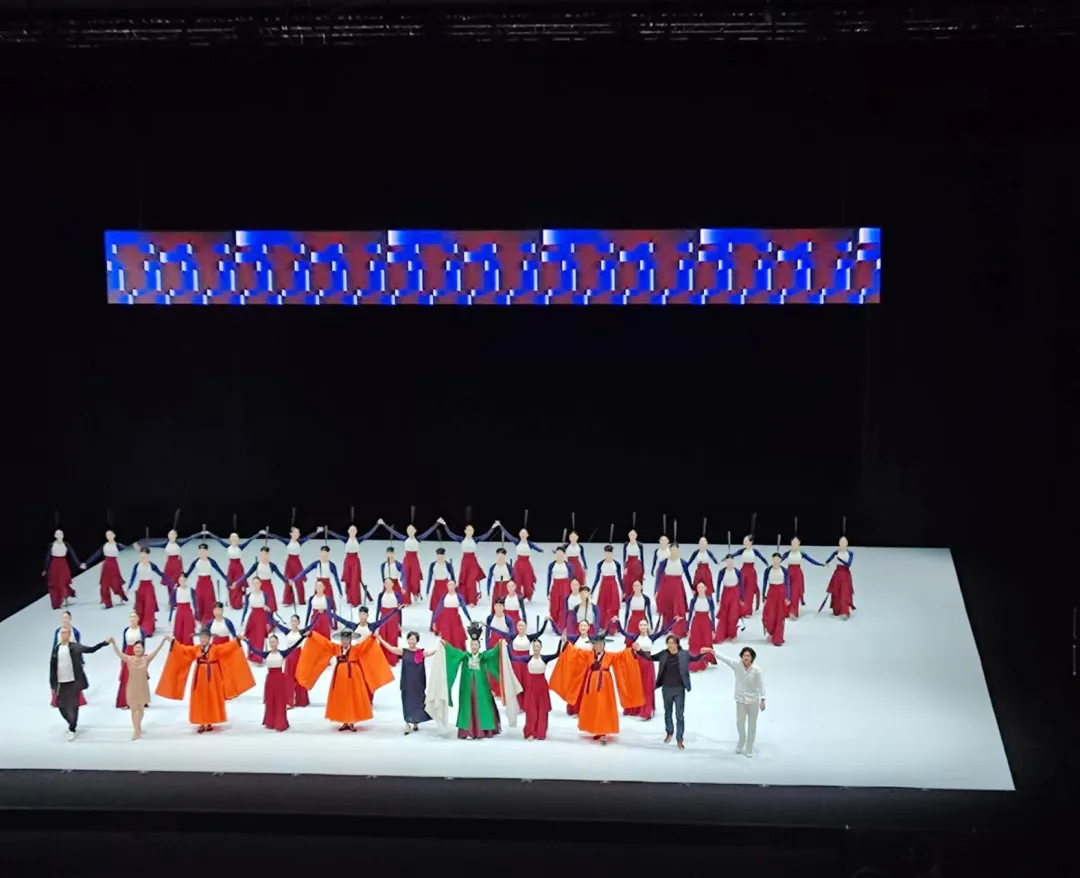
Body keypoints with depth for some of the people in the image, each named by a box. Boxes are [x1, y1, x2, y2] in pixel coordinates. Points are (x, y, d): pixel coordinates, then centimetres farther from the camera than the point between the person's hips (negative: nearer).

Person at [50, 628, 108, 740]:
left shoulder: (75, 647, -3)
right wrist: (52, 684, 4)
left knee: (73, 705, -2)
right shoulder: (56, 649, 3)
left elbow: (91, 649, -4)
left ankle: (72, 729, 8)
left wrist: (104, 642, -15)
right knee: (61, 705, 10)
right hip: (60, 683, 3)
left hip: (73, 682, -3)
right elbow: (52, 666, 6)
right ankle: (72, 724, 33)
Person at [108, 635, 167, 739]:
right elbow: (118, 652, -19)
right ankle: (136, 730, 11)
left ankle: (138, 728, 37)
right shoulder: (129, 659, -9)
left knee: (141, 708, 17)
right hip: (132, 687, -1)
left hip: (143, 687, 1)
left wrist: (163, 640, -27)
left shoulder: (146, 659, -9)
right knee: (134, 709, 4)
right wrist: (113, 643, -36)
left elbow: (156, 651, -15)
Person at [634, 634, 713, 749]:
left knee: (680, 715, -1)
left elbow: (696, 659, 3)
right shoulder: (663, 654, -3)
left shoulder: (684, 654, -6)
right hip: (667, 688, 2)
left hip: (679, 689, -2)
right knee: (668, 712, 18)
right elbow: (650, 657, 4)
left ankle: (679, 740, 5)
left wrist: (702, 652, -18)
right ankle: (669, 733, 39)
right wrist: (639, 650, -9)